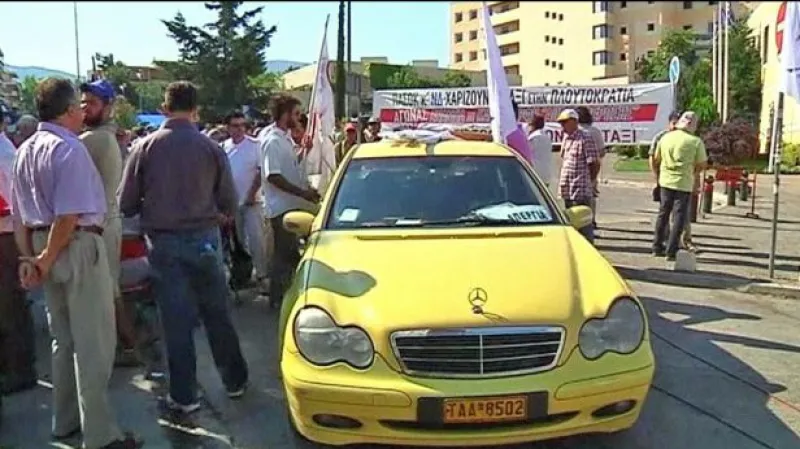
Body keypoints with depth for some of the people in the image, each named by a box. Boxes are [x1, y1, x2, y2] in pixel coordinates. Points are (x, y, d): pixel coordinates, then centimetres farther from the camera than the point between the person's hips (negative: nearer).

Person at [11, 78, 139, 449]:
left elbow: (19, 213, 14)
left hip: (44, 245, 9)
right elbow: (69, 215, -23)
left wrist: (29, 256, 14)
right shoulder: (69, 148, -16)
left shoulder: (25, 150, 12)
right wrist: (45, 261, -13)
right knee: (93, 343, -2)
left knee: (64, 339, 19)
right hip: (77, 246, -9)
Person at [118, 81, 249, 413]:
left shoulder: (145, 147, -7)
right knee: (217, 314, 14)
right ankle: (235, 380, 26)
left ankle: (184, 396, 15)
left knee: (176, 320, 7)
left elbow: (126, 204, -4)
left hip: (163, 242, 0)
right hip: (204, 239, 1)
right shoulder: (210, 148, -6)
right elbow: (229, 205, -1)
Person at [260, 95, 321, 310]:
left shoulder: (286, 139, 13)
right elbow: (273, 176, -22)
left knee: (291, 252, 16)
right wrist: (303, 193, -21)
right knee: (283, 254, -1)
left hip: (293, 205, 9)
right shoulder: (273, 141, -16)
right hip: (282, 207, -9)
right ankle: (278, 298, 10)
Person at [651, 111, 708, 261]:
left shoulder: (666, 137, 2)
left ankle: (657, 247, 22)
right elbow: (702, 165, -4)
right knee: (680, 216, 3)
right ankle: (671, 251, 3)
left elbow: (656, 160, 9)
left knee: (663, 213, 16)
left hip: (665, 181, 4)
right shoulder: (696, 141, -9)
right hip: (683, 183, -4)